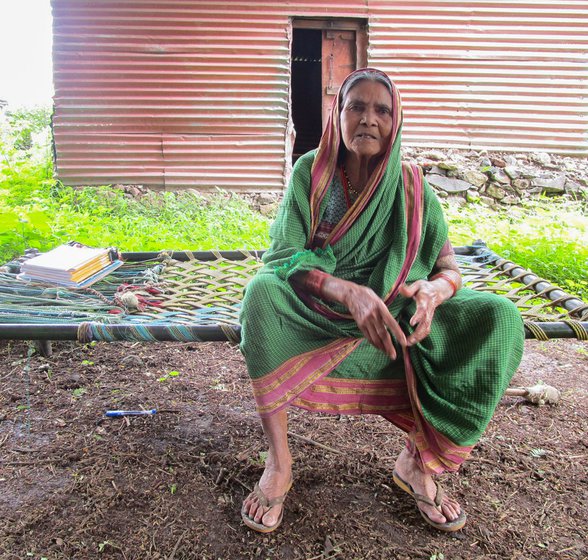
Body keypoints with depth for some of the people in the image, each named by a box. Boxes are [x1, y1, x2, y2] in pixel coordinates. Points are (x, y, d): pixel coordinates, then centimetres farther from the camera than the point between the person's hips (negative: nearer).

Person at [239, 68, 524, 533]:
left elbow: (450, 268, -4)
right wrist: (349, 292, -35)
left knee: (498, 317, -19)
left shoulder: (411, 186, -4)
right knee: (261, 292, -34)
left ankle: (418, 460, -9)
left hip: (393, 318, 2)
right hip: (316, 314, -1)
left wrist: (433, 291, -30)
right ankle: (278, 462, -22)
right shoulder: (310, 172, -8)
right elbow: (282, 257, -17)